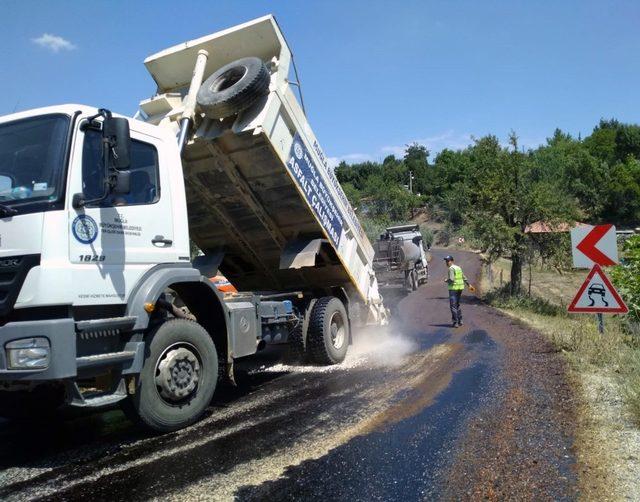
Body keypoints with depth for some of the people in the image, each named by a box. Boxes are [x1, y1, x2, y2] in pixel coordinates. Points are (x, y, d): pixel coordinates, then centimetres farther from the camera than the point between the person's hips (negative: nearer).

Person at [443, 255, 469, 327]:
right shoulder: (458, 268, 14)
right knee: (457, 304, 19)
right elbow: (464, 278, 21)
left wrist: (446, 280, -3)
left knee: (453, 306, -5)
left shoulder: (451, 268, -13)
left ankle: (455, 322, -7)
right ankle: (460, 321, 22)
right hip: (460, 288, 9)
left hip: (453, 288, -9)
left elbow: (451, 279, -22)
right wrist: (469, 285, 31)